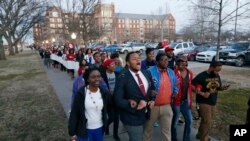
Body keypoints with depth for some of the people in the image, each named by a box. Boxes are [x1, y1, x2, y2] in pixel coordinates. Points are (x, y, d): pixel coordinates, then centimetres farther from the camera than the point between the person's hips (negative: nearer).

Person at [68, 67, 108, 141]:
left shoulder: (103, 93, -5)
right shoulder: (81, 93, -15)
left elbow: (105, 111, 5)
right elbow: (74, 113, -10)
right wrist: (72, 133, -9)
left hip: (99, 129, 3)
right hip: (84, 130, -3)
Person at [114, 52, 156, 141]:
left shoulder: (146, 73, 0)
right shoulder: (122, 78, -19)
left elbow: (152, 89, 14)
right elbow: (118, 100, -19)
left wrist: (152, 100, -4)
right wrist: (133, 105, -26)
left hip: (146, 115, 7)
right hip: (132, 117, -6)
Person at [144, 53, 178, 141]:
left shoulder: (171, 72, 6)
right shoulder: (150, 71, -14)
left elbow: (175, 84, 21)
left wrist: (175, 91, 3)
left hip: (167, 106, 4)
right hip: (152, 106, -4)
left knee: (167, 130, 17)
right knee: (148, 128, 16)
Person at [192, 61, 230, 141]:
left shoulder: (217, 76, 2)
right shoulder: (201, 76, -19)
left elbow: (218, 87, 13)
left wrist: (223, 88, -10)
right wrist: (202, 93, -25)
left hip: (213, 102, 7)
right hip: (203, 102, -7)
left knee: (205, 120, 20)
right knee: (207, 122, -6)